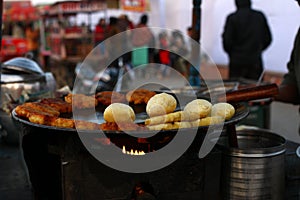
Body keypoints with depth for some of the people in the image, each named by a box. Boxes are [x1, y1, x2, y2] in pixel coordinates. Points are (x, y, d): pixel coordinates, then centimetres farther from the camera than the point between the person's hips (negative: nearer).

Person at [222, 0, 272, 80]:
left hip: (237, 62, -3)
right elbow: (268, 39, 9)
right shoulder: (260, 16, 4)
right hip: (255, 62, 3)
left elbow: (227, 41, -8)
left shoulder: (232, 18, -7)